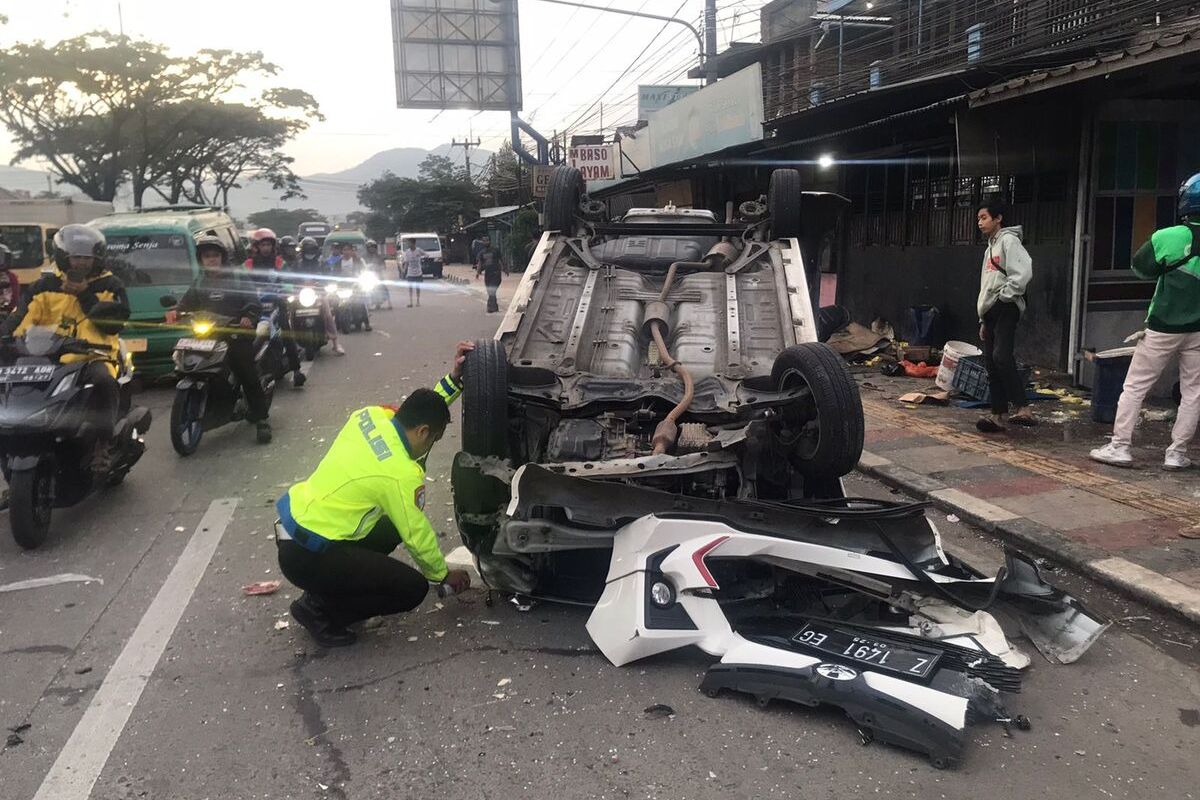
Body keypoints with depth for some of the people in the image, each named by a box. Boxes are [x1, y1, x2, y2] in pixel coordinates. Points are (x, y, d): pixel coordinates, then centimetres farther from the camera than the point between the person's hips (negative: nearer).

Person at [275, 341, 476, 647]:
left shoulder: (372, 415, -1)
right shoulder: (402, 475, -20)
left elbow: (424, 410, 19)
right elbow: (417, 535, -7)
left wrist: (453, 380, 8)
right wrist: (444, 574, 9)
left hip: (295, 517, 9)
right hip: (306, 557, -9)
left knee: (389, 528, 24)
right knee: (413, 589, -7)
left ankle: (327, 587, 19)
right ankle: (319, 610, 4)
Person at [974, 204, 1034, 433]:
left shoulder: (1008, 240, -3)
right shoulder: (990, 248, 25)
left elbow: (1024, 270, -20)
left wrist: (1005, 294, -15)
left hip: (1005, 308, -9)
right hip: (990, 311, 9)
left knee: (1002, 356, -25)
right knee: (991, 363, 4)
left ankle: (1022, 408, -27)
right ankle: (999, 415, 5)